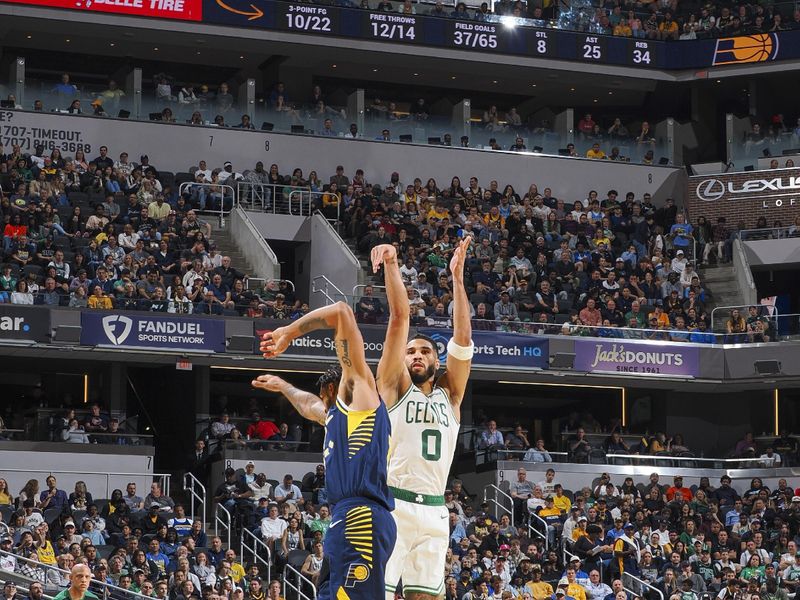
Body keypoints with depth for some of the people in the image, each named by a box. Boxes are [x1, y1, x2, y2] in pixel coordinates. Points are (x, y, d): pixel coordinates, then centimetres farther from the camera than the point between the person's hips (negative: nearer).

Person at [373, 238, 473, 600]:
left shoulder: (449, 394, 18)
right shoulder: (394, 386, 10)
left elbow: (463, 337, 8)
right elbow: (400, 318, 1)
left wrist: (457, 277, 2)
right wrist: (391, 266, -6)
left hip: (433, 511, 4)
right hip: (392, 505, -4)